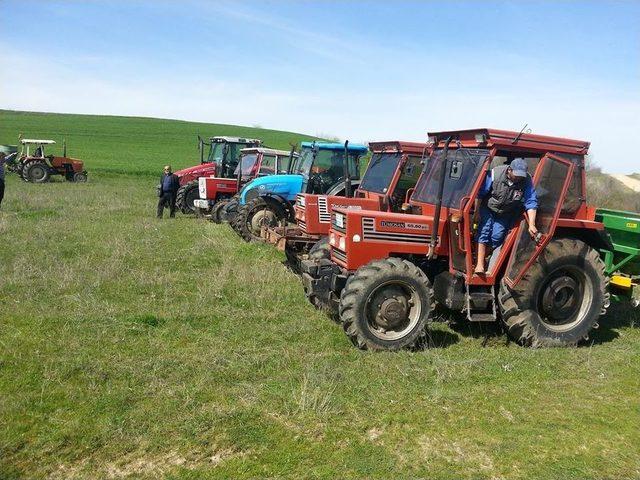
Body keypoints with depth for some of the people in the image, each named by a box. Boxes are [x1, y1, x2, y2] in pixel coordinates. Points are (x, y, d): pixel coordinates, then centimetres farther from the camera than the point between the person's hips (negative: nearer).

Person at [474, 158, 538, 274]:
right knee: (485, 229, -19)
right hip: (488, 209, -1)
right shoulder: (495, 173, -24)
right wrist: (476, 212, -11)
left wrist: (531, 225, -30)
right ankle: (480, 264, -21)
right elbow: (480, 194, -15)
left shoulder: (527, 181, -20)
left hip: (505, 215, 1)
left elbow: (531, 203, -22)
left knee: (497, 236, -13)